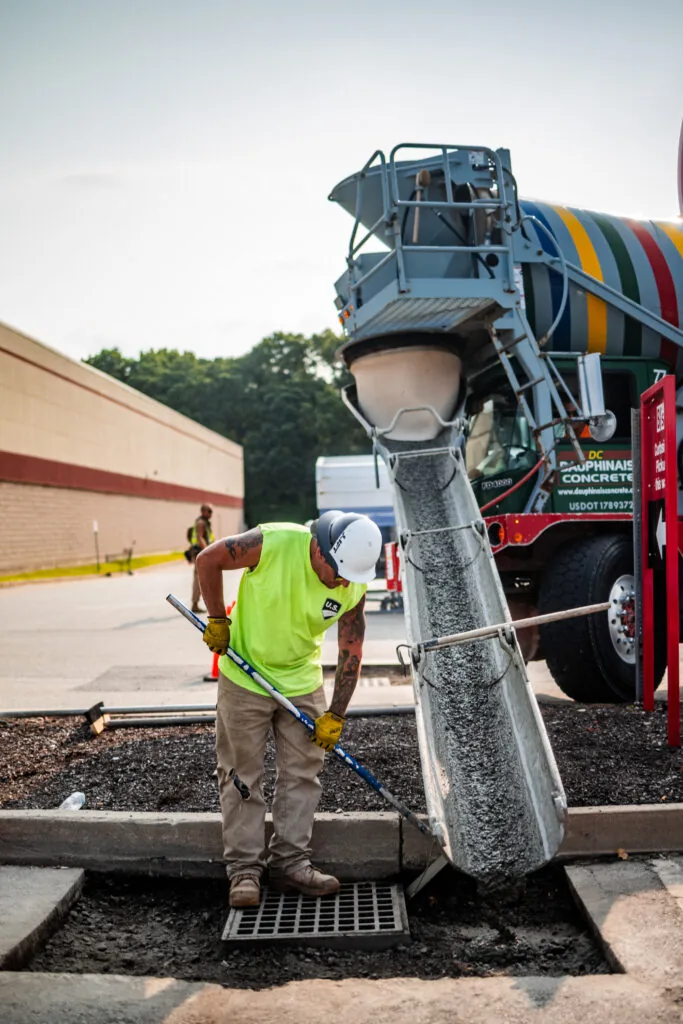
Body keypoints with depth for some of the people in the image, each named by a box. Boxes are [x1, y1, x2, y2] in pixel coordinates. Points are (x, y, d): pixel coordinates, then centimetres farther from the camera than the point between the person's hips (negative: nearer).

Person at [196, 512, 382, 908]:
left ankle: (290, 862, 20)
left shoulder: (354, 587, -15)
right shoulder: (273, 542, -28)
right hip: (245, 675, -3)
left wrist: (336, 715, -7)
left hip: (303, 682, 4)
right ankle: (245, 868, 14)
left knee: (302, 772, 7)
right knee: (243, 774, 3)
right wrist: (218, 620, -9)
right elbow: (209, 559, -13)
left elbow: (351, 653, -6)